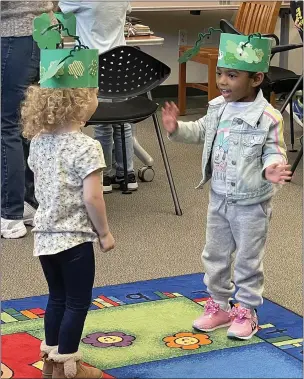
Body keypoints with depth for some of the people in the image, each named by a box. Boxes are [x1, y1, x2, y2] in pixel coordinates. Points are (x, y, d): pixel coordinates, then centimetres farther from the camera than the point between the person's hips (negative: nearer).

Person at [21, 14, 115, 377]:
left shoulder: (38, 141, 3)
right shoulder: (86, 147, -20)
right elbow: (92, 199, -21)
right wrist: (104, 232, -7)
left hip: (44, 235, 7)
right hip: (74, 237, -7)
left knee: (57, 297, 20)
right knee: (77, 303, 7)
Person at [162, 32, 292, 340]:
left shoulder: (267, 118, -19)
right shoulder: (217, 108, 1)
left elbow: (274, 151, -15)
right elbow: (201, 132, 17)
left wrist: (271, 168, -36)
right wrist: (177, 129, 2)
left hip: (251, 203, -6)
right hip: (219, 197, 6)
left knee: (248, 260, 7)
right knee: (215, 255, 17)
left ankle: (246, 312, 23)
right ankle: (219, 305, 33)